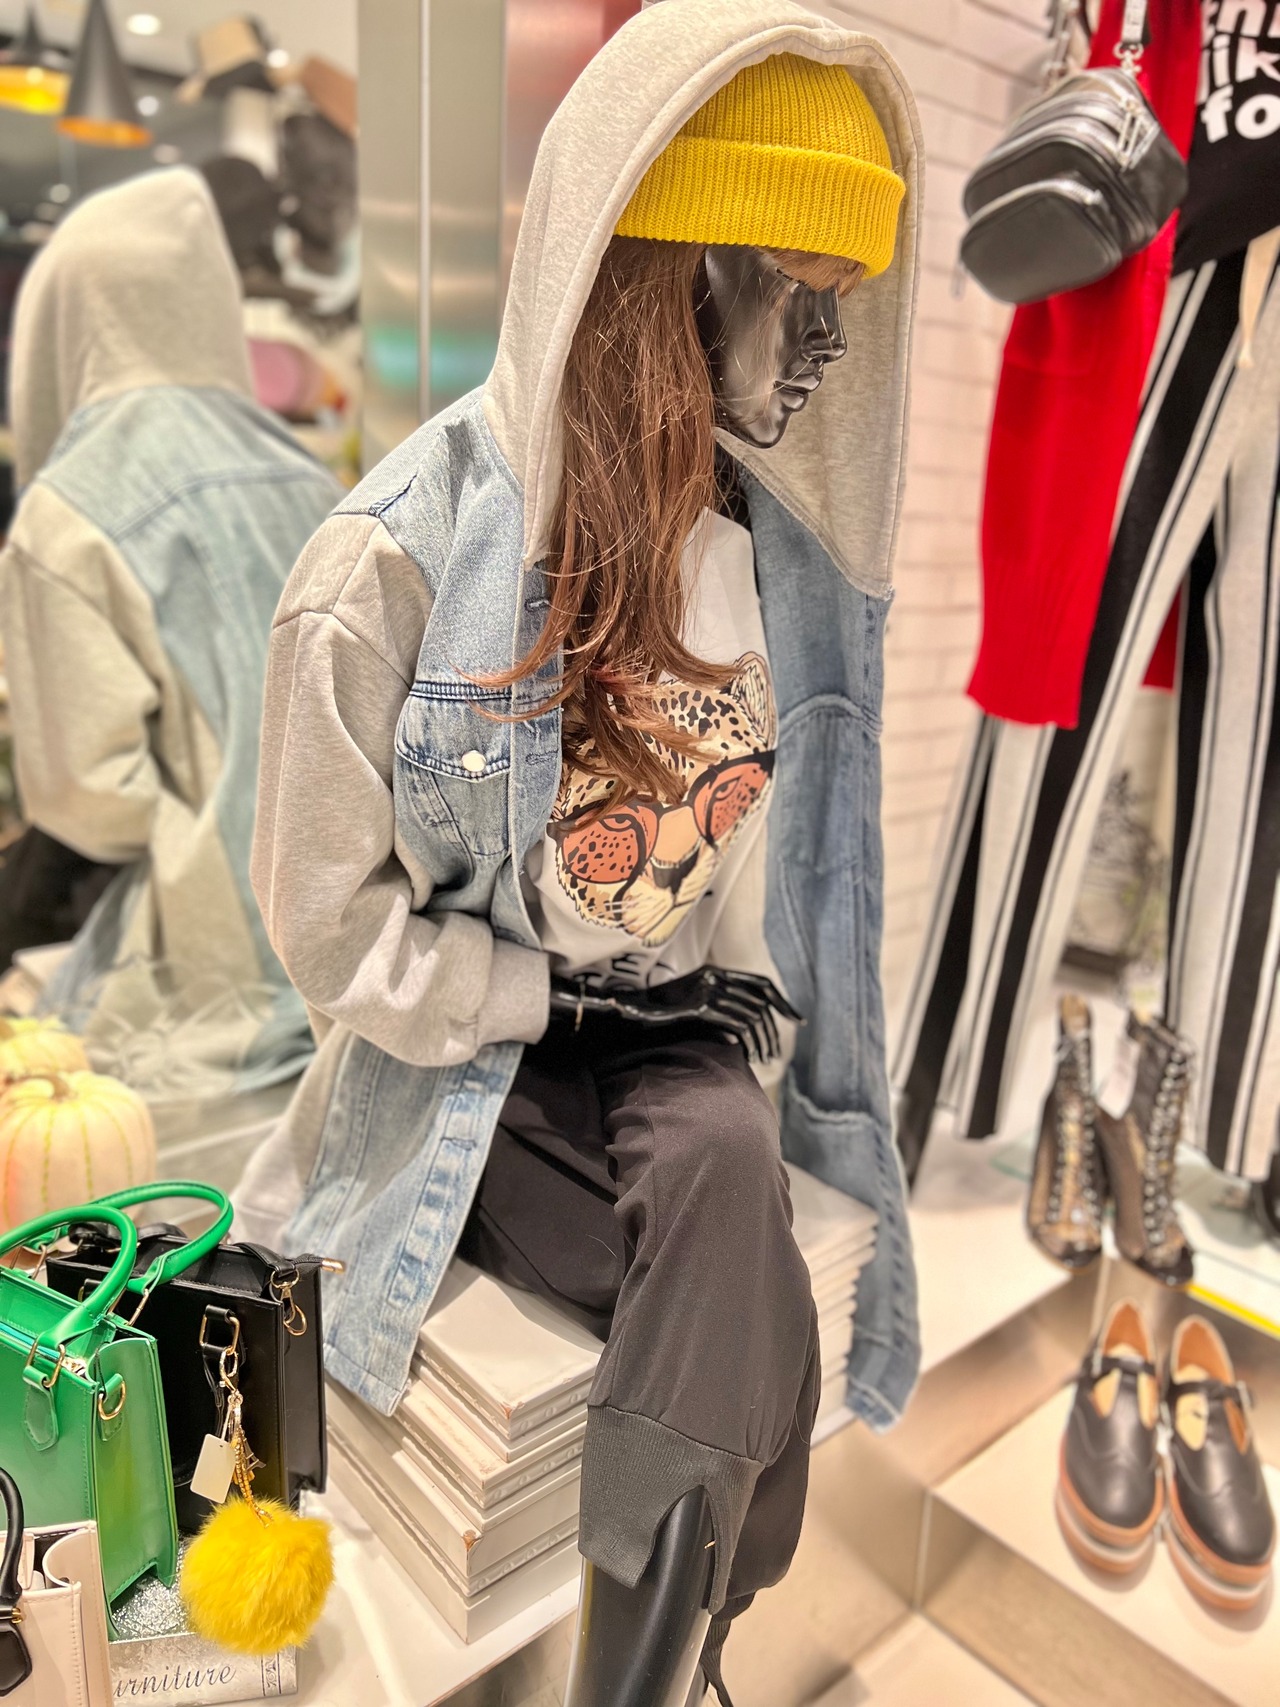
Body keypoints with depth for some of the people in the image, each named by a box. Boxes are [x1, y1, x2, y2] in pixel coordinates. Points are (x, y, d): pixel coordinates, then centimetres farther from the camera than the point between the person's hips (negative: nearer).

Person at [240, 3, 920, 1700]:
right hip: (473, 1066, -3)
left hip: (684, 1044, 4)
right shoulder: (400, 559, -17)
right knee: (748, 1349, -23)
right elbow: (332, 918, -11)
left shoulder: (778, 552, -1)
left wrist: (739, 992, 2)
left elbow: (792, 828, 13)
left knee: (725, 1166, -28)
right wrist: (569, 1008, -11)